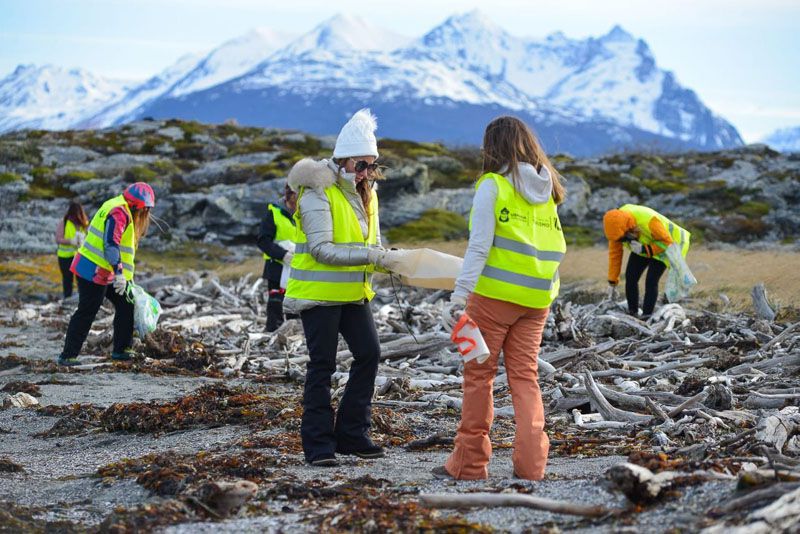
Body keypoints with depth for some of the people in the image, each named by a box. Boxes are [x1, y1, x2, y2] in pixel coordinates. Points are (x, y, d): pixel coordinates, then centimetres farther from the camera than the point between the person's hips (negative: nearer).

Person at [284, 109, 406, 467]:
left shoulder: (366, 195, 10)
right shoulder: (318, 193, -15)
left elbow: (372, 246, 12)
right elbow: (321, 249, -24)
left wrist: (390, 262, -9)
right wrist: (369, 255, -28)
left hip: (353, 293, 7)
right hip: (319, 292, -7)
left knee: (368, 354, 2)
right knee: (322, 365, -3)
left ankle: (351, 434, 12)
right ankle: (318, 444, 3)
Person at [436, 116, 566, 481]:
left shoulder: (492, 186, -8)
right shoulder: (547, 190, 10)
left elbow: (479, 246, -14)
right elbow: (555, 249, 10)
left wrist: (459, 295, -15)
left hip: (495, 293, -5)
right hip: (537, 297, 5)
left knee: (479, 373, 5)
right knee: (525, 375, 9)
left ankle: (469, 463, 9)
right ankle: (530, 462, 1)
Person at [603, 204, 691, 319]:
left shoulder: (649, 221, -42)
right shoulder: (616, 226, -24)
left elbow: (667, 242, -29)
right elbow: (615, 253, -13)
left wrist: (644, 249, -40)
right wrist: (612, 282, -10)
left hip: (663, 247, -5)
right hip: (643, 247, 5)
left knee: (651, 281, -17)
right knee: (630, 277, -6)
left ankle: (646, 318, -12)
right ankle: (632, 313, 6)